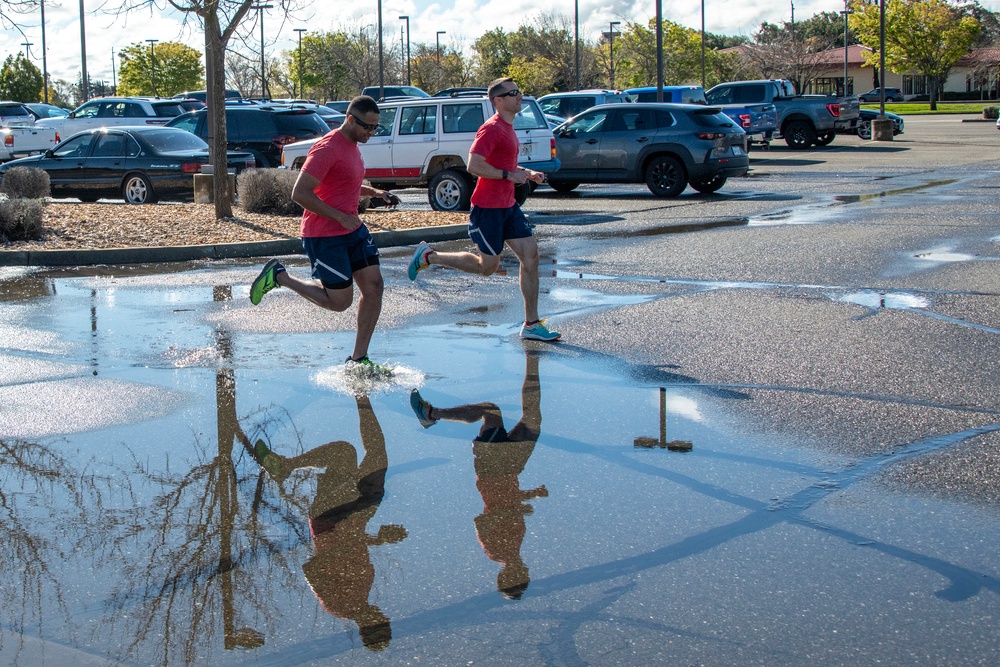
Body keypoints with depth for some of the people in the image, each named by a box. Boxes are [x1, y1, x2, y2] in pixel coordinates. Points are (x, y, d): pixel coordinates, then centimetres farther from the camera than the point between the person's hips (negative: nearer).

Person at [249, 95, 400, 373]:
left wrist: (375, 192, 11)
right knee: (340, 301, -3)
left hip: (353, 229, 9)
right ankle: (279, 276, 14)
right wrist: (341, 217, -22)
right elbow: (300, 193, -23)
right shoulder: (327, 149, -19)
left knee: (374, 286, 1)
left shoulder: (352, 146, 12)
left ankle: (358, 359, 9)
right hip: (324, 236, -9)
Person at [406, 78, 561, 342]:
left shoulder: (508, 128, 15)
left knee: (530, 254, 2)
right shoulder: (492, 129, -16)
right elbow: (473, 165, -25)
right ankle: (429, 256, 16)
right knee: (487, 266, 0)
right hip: (488, 208, -9)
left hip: (508, 206, 9)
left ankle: (531, 324, 6)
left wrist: (527, 173, 13)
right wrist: (509, 175, -22)